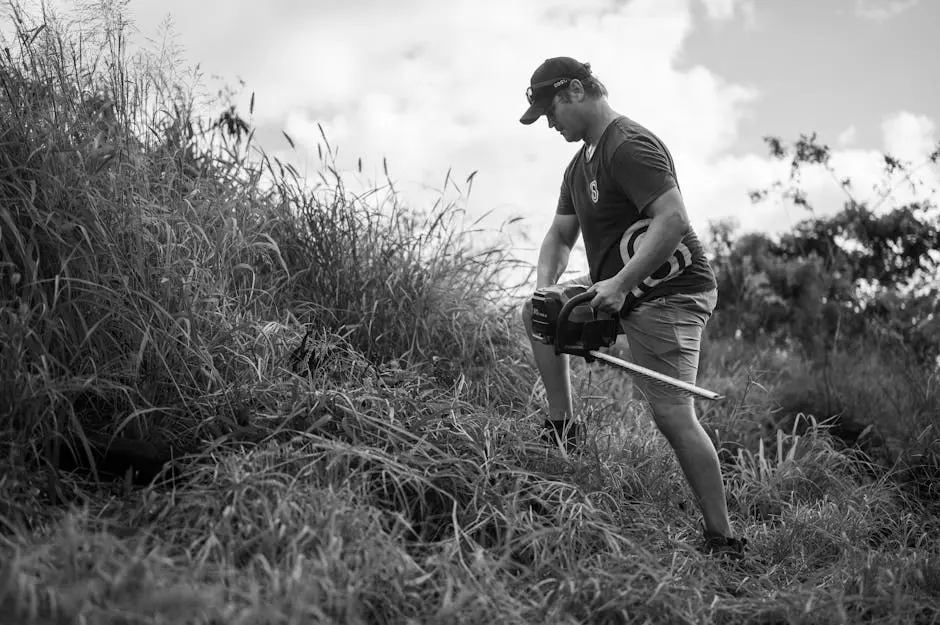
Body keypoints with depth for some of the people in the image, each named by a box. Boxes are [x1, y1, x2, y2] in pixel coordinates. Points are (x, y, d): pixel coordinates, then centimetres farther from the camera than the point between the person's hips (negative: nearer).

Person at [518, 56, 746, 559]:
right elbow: (559, 237, 17)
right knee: (535, 315, 16)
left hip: (668, 292, -10)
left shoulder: (631, 147, -16)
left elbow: (673, 219, -28)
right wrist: (544, 291, -1)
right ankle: (562, 428, 16)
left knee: (673, 416, -13)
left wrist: (620, 285, -29)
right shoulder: (582, 162, 16)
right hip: (620, 288, 10)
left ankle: (723, 540, -5)